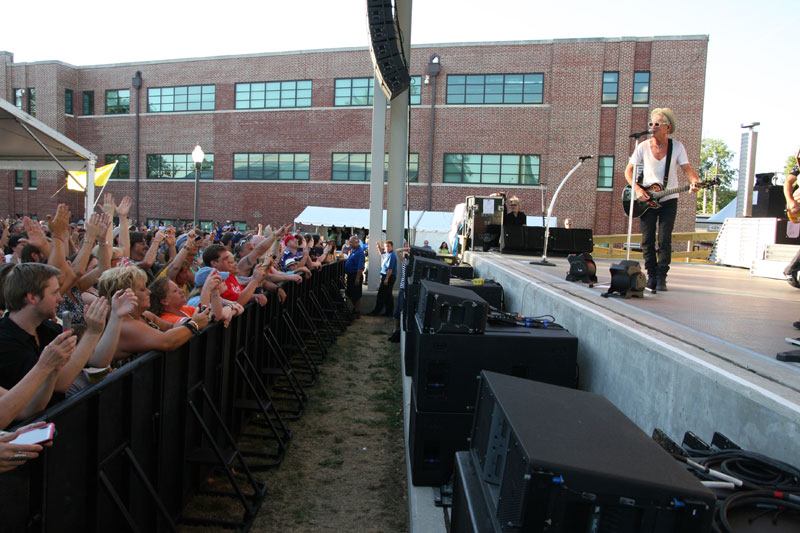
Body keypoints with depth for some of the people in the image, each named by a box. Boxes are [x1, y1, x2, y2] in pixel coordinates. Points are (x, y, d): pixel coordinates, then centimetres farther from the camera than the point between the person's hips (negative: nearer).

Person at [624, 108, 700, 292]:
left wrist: (694, 181, -27)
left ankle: (661, 278, 2)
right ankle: (651, 276, 11)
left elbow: (687, 168, -5)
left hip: (668, 200, -1)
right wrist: (637, 189, -14)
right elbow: (628, 170, 1)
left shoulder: (677, 146, -2)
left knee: (664, 240, -5)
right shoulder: (643, 147, -1)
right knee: (647, 240, 0)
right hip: (646, 199, 1)